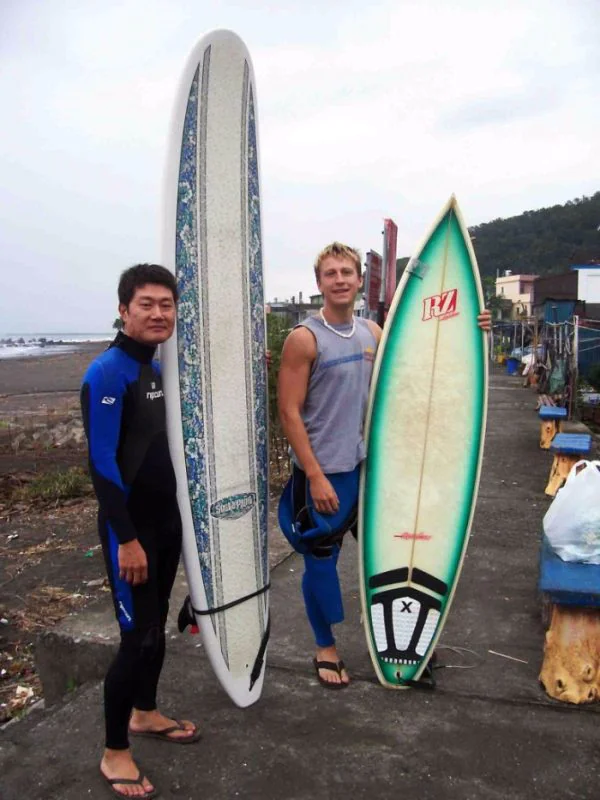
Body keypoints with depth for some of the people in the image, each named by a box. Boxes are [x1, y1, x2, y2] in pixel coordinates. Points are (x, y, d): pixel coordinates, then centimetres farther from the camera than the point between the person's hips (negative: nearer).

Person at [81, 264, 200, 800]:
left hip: (167, 521, 8)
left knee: (156, 624, 19)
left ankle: (144, 713, 39)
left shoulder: (161, 369, 7)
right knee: (139, 635, -2)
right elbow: (102, 463, -21)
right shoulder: (108, 373, -17)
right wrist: (126, 538, -20)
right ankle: (114, 753, 17)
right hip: (130, 528, -8)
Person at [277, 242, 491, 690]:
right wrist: (315, 476, -17)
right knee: (321, 560, 8)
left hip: (365, 463, 6)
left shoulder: (372, 332, 5)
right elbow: (289, 413, -14)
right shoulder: (304, 338, -13)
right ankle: (326, 648, 30)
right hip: (322, 471, -5)